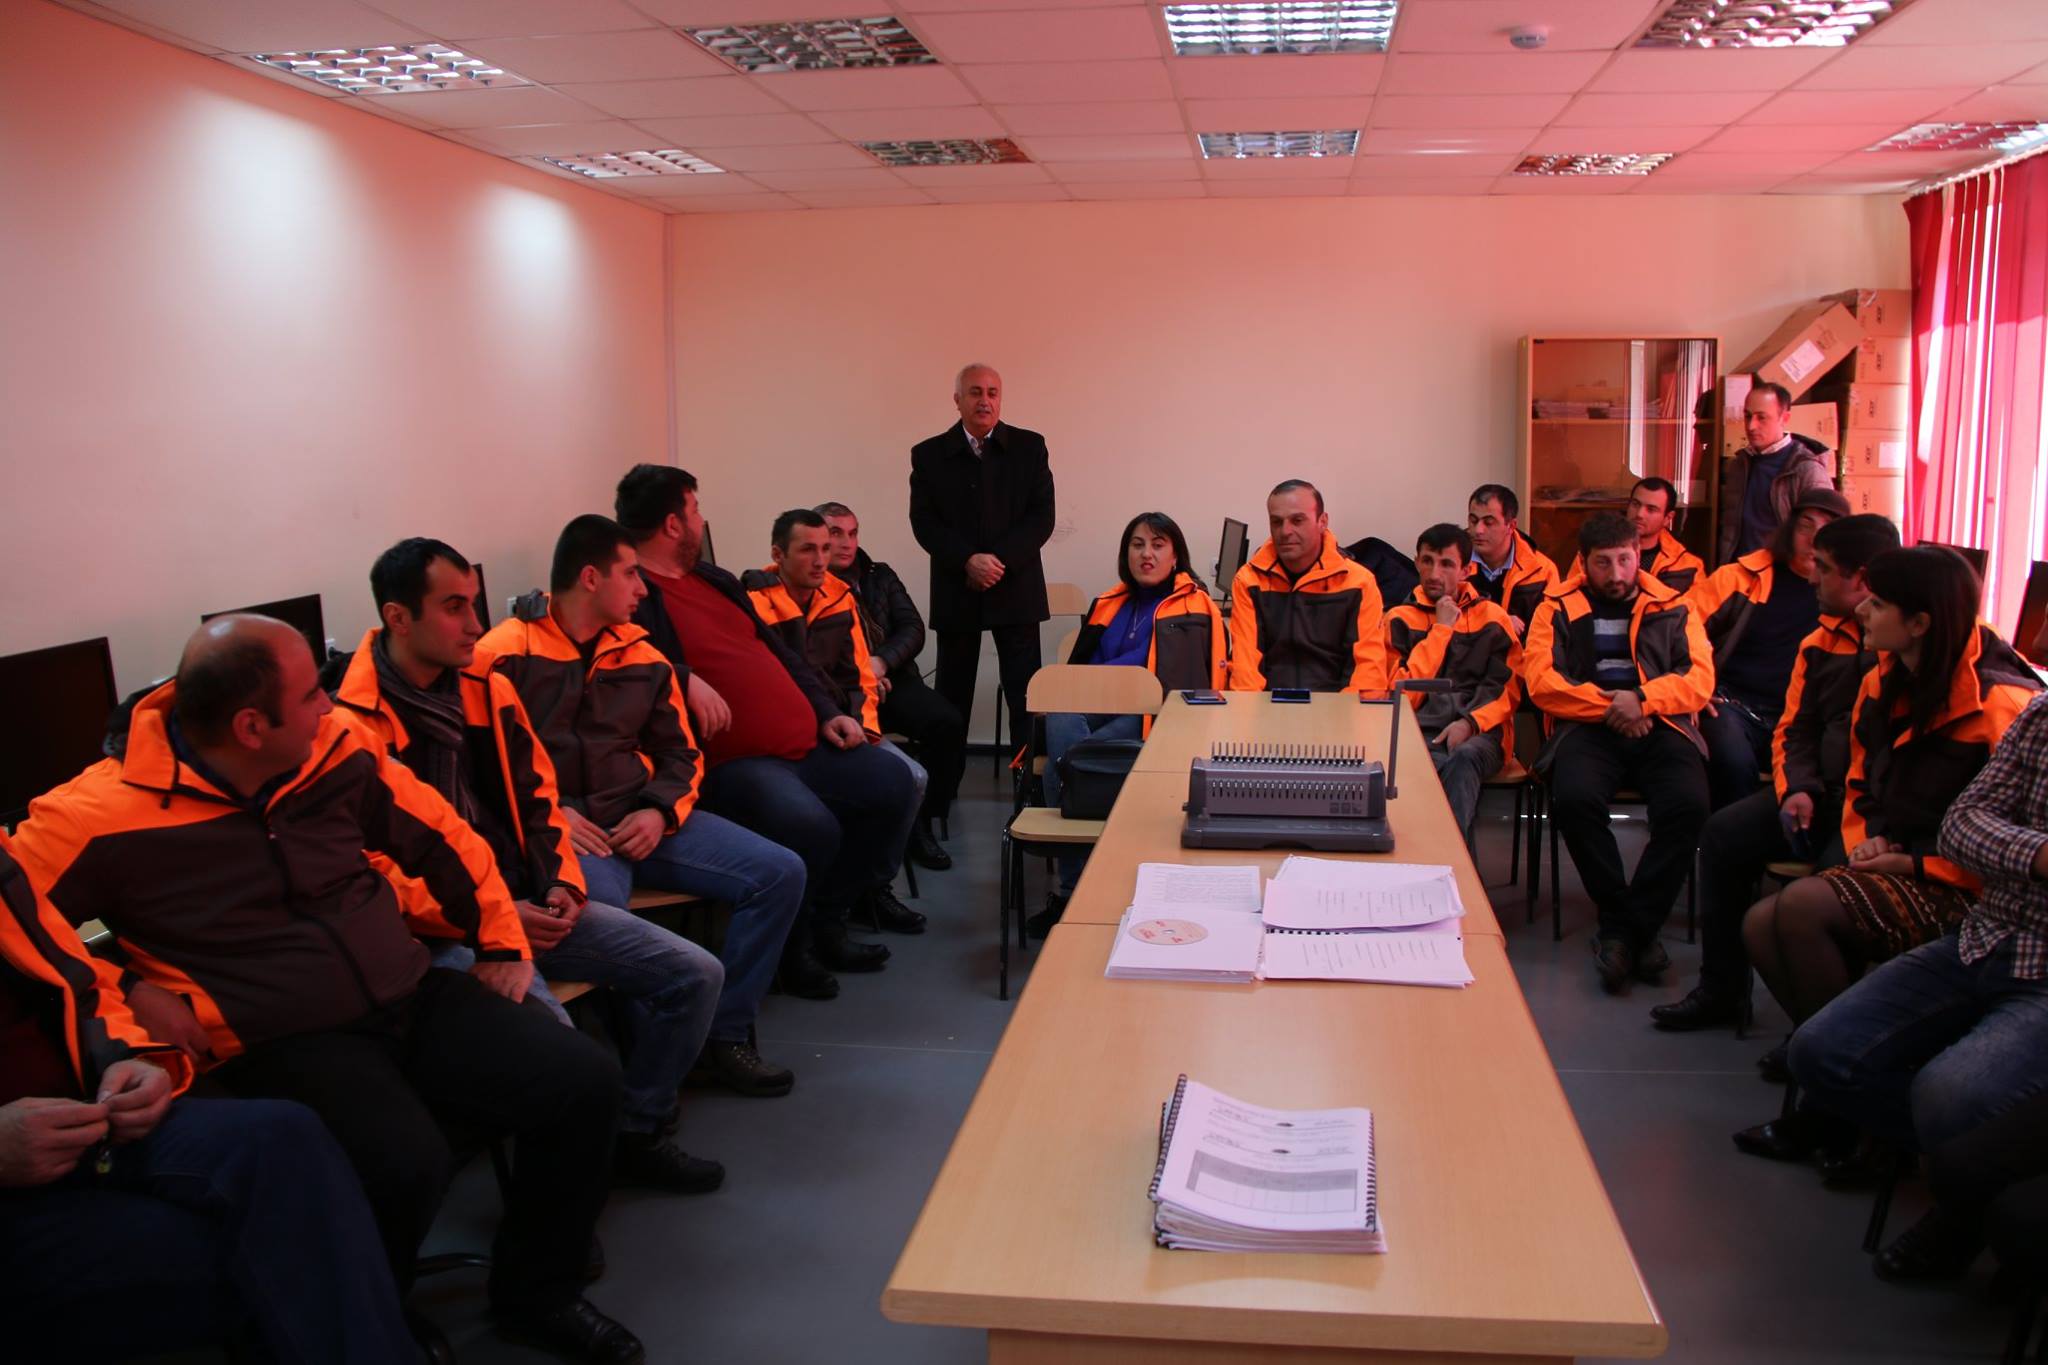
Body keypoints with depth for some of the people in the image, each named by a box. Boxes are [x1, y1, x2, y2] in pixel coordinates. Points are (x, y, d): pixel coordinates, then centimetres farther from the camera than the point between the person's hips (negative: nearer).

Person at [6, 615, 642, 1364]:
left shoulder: (336, 753, 3)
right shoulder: (101, 817, -11)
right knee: (407, 1163, -34)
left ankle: (537, 1290, 14)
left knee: (586, 1081, -10)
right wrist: (127, 989, -13)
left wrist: (501, 940, 16)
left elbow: (440, 835, 15)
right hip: (285, 1044, -5)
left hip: (414, 998, 6)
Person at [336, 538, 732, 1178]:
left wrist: (562, 884, 3)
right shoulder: (355, 724, -13)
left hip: (527, 902, 7)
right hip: (444, 931, -7)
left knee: (696, 975, -2)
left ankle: (635, 1135, 15)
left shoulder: (489, 691, 9)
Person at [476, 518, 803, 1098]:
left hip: (640, 817, 6)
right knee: (602, 911, -38)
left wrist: (660, 812, -1)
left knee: (779, 873, -7)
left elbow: (680, 753, 18)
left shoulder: (642, 657, 16)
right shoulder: (505, 653, -1)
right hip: (558, 827, -6)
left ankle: (725, 1038, 3)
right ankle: (643, 1093, -18)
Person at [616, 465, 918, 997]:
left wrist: (827, 712, 17)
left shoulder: (715, 580, 22)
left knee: (891, 782, 5)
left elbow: (779, 653, 26)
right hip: (728, 763, -10)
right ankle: (788, 950, -2)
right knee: (810, 826, -32)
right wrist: (684, 679, -35)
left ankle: (826, 920, 16)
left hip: (804, 745, 10)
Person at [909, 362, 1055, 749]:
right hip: (955, 592, 1)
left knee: (1025, 695, -1)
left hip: (1016, 590, 0)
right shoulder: (929, 454, 5)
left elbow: (1042, 517, -2)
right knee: (952, 697, 6)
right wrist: (968, 561, -17)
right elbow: (923, 522, -2)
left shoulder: (1029, 447, 4)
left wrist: (1000, 560, -14)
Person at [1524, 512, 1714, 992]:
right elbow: (1540, 681, 0)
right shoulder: (1558, 609, 13)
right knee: (1574, 799, -34)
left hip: (1660, 726, 1)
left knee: (1688, 804, -31)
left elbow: (1700, 678, 4)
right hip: (1586, 728, -1)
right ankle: (1627, 926, -15)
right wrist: (1607, 704, -10)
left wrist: (1642, 699, -13)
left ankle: (1626, 928, -14)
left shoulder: (1672, 608, 17)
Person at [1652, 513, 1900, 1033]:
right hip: (1827, 796, 8)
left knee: (1839, 870, -33)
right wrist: (1798, 789, -1)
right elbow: (1796, 729, 18)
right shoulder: (1822, 641, 14)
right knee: (1724, 833, -7)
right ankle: (1721, 991, 4)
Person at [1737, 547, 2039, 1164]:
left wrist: (1916, 864, -18)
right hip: (1891, 872, 8)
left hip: (1961, 895, -8)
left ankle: (1841, 1102, -13)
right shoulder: (1885, 684, 10)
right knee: (1761, 925, -14)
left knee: (1802, 905, -29)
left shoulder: (2001, 703, -16)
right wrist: (1867, 840, 3)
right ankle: (1827, 1095, -4)